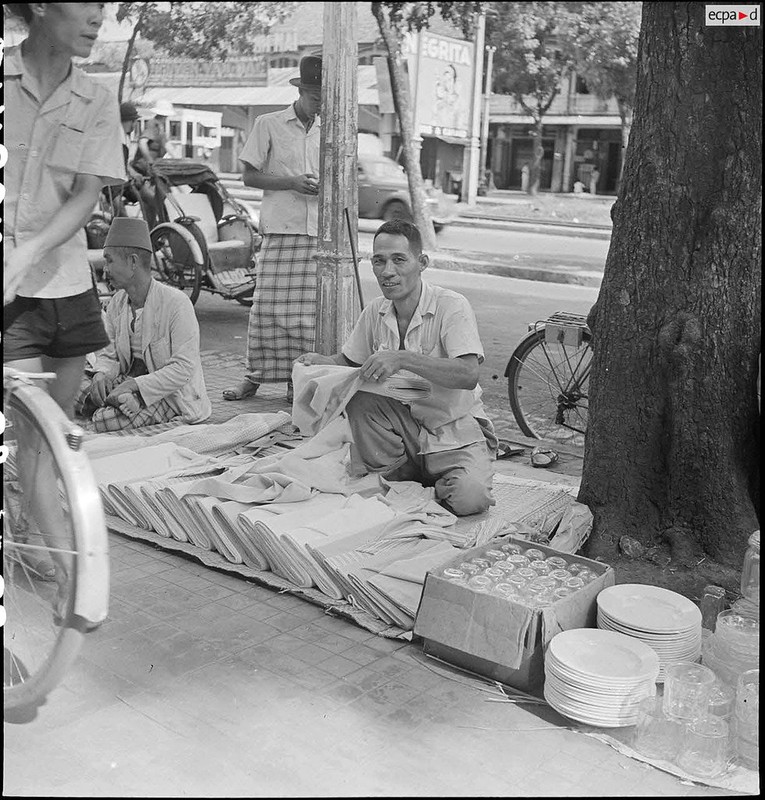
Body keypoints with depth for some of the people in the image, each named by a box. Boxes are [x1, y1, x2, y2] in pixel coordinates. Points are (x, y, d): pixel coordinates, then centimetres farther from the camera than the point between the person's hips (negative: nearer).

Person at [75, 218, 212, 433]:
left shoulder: (176, 303, -18)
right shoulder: (117, 303, 4)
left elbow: (183, 368, -22)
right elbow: (109, 352, 12)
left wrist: (135, 385, -28)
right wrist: (102, 373, -13)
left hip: (169, 393, -7)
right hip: (130, 382, 7)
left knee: (105, 421, -25)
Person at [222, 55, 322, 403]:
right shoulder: (268, 125, 4)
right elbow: (250, 176, 2)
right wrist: (291, 183, -11)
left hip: (319, 231, 3)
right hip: (279, 229, -3)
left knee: (309, 307, 2)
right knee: (268, 303, -4)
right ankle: (255, 375, 8)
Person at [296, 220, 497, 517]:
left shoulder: (452, 306, -17)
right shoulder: (375, 311, 0)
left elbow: (468, 375, -30)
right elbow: (349, 361, 14)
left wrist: (401, 359, -37)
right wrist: (320, 361, -8)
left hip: (458, 434, -4)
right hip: (405, 423, 5)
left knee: (469, 498, -30)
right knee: (358, 396, -19)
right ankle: (381, 476, 0)